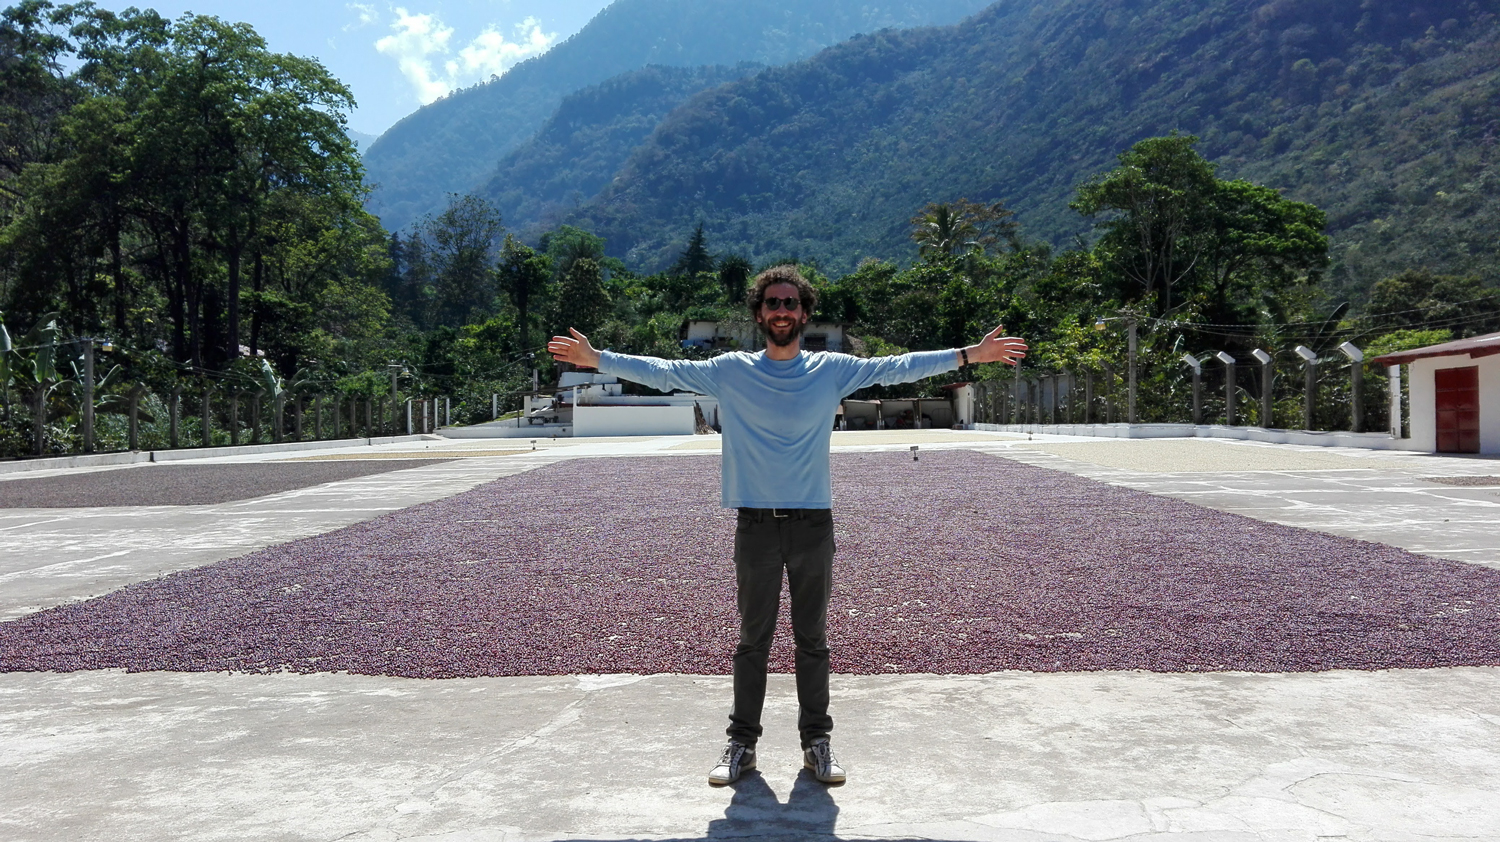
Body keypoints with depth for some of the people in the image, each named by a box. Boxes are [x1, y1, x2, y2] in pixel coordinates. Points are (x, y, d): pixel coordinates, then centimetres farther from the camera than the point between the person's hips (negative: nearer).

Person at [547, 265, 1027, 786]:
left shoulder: (832, 370, 2)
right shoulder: (730, 372, 2)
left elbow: (897, 368, 3)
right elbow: (663, 372, 4)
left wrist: (970, 355, -1)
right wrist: (596, 359, 0)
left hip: (813, 523, 1)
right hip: (755, 524, 0)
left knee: (813, 639, 10)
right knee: (752, 640, 8)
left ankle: (817, 743, 22)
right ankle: (742, 743, 19)